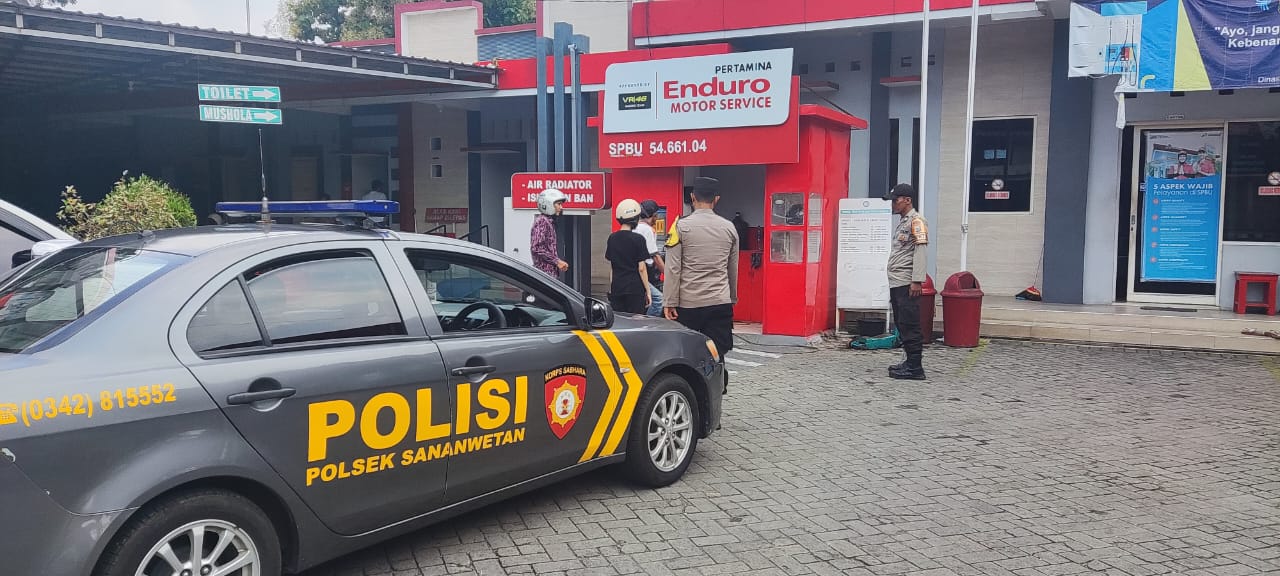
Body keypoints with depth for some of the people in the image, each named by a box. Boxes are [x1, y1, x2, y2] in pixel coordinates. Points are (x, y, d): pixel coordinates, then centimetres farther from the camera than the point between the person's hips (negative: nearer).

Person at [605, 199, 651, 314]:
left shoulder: (612, 238, 6)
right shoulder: (638, 239, -8)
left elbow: (609, 265, 12)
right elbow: (641, 268, -8)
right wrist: (647, 291, -2)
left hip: (616, 288, 5)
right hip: (635, 288, -5)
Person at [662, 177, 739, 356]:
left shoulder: (681, 226, -4)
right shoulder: (729, 228, 6)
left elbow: (673, 269, -8)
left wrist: (669, 303, -4)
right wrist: (732, 299, 28)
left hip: (688, 303, -2)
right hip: (720, 303, 2)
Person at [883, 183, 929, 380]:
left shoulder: (916, 221, -8)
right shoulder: (902, 222, 21)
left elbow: (921, 251, -16)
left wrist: (916, 281, -22)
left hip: (907, 284, -10)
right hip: (896, 283, 10)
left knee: (909, 326, -8)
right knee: (901, 325, 13)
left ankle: (915, 368, -5)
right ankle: (910, 362, 21)